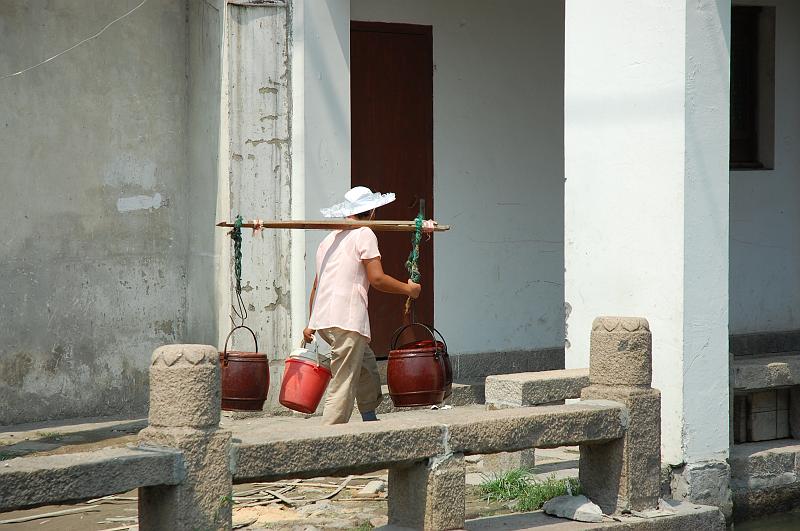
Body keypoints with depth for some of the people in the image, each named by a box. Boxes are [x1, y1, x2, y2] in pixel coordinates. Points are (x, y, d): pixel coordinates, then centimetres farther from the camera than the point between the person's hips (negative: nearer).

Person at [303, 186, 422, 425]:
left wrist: (311, 324, 30)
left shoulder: (330, 239, 21)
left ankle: (370, 421, 21)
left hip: (323, 317, 8)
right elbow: (377, 279, -10)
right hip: (347, 320, -8)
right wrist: (408, 289, 5)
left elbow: (316, 286, 25)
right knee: (343, 385, -7)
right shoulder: (364, 234, -3)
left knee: (366, 363, 21)